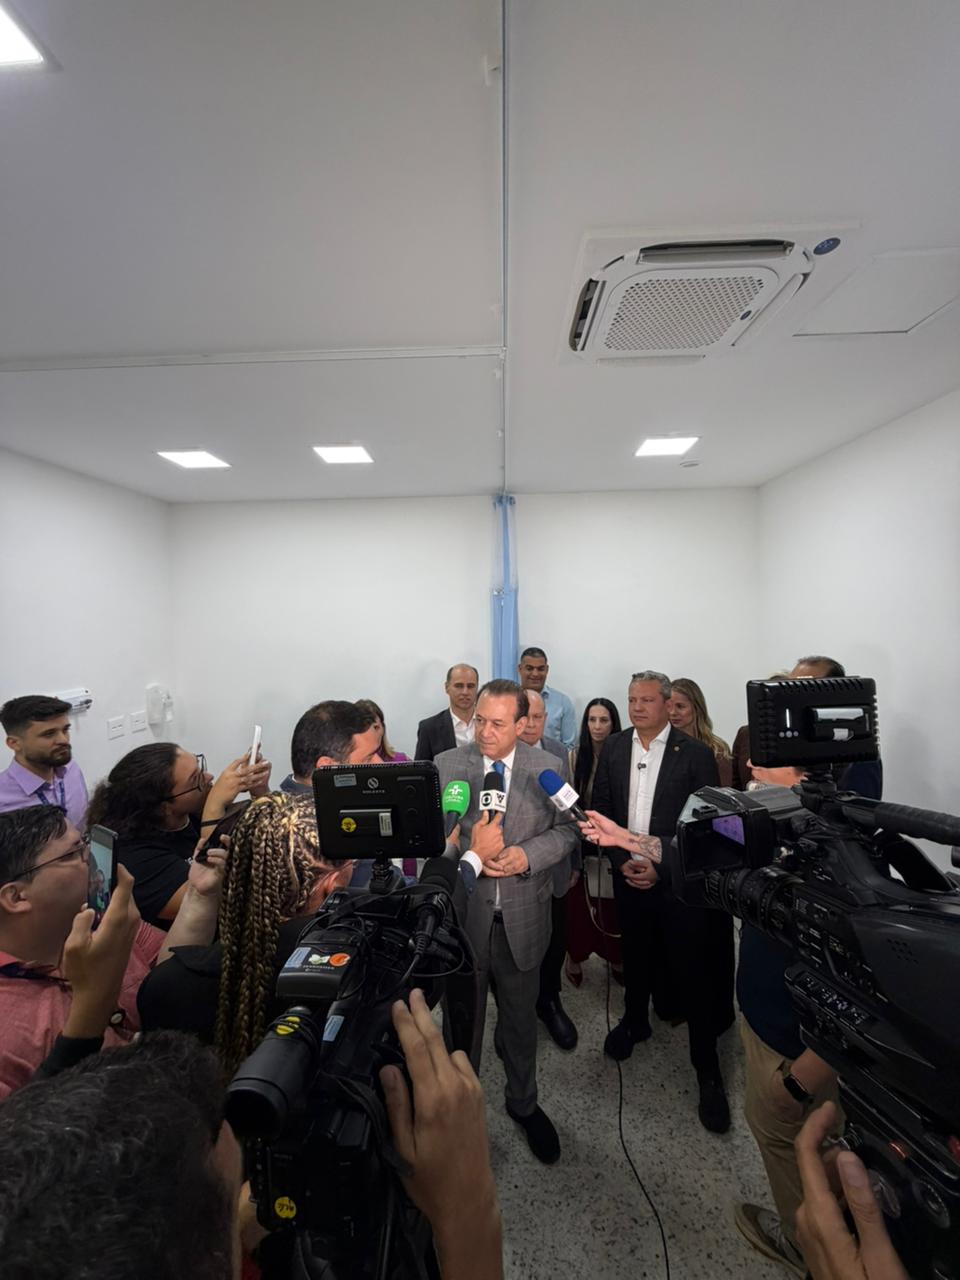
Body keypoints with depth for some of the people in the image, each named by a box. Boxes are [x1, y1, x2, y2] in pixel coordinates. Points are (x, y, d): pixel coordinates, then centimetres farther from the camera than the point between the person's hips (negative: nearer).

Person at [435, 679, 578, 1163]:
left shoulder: (548, 767, -8)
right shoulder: (445, 765, -10)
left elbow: (566, 830, -3)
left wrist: (526, 855, -21)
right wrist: (468, 851, -25)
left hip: (523, 917, 1)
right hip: (463, 913, 0)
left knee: (521, 1017, 24)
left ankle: (523, 1102, 52)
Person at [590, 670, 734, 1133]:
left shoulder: (696, 754, -12)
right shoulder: (613, 748, -1)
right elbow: (600, 809, 3)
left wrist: (661, 867, -14)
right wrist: (622, 860, -6)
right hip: (629, 875, 4)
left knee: (693, 972, 6)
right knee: (635, 955, 22)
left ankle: (707, 1067, 28)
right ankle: (635, 1020, 47)